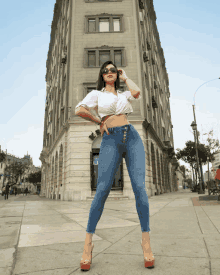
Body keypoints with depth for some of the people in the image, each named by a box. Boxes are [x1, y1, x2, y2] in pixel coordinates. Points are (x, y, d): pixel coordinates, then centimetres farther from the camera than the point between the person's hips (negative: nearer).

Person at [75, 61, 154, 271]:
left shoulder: (124, 94, 24)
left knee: (139, 187, -10)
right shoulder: (96, 94, 15)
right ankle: (88, 243, 0)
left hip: (132, 138, 3)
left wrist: (125, 78, 18)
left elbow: (137, 93, 1)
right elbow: (79, 110, -2)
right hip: (110, 142, -2)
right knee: (102, 190, -12)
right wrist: (99, 122, 6)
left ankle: (146, 240, 0)